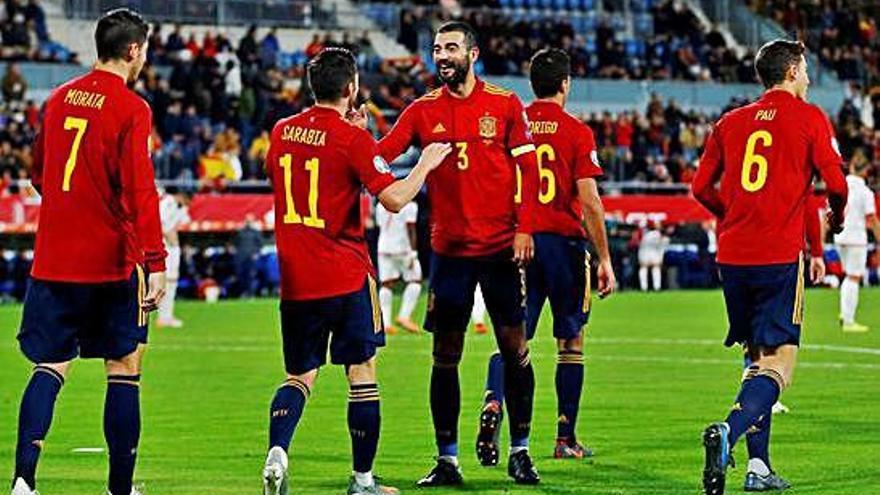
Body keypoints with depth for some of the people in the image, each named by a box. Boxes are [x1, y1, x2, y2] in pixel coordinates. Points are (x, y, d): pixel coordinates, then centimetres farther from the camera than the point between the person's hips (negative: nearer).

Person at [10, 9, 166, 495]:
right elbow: (140, 190, -17)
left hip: (53, 257, 5)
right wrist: (155, 262, -18)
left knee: (49, 369, 4)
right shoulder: (130, 108, -9)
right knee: (124, 369, 7)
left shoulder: (59, 99, 9)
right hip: (112, 261, -5)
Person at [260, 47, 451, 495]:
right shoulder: (352, 139, -12)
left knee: (300, 376, 11)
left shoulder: (282, 132, 6)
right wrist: (425, 165, 1)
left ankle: (276, 453, -14)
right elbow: (394, 199, -17)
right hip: (345, 276, -5)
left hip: (294, 279, 5)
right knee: (362, 371, 6)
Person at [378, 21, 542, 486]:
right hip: (449, 249, 2)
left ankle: (519, 451, 13)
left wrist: (523, 228, -8)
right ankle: (447, 459, 10)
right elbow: (380, 153, -4)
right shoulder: (424, 110, 5)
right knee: (445, 355, 3)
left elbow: (527, 169, 0)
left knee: (514, 347, 2)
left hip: (500, 248, -1)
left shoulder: (505, 104, 0)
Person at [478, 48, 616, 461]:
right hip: (564, 241, -2)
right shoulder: (576, 132, -5)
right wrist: (604, 260, -2)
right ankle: (565, 438, 12)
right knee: (571, 340, 9)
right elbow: (589, 202, -8)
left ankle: (493, 401, -24)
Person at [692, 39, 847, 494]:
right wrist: (835, 219, 16)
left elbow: (702, 188, 13)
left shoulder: (731, 122, 13)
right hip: (780, 255, -5)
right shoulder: (809, 118, 0)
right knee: (777, 364, -7)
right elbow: (836, 184, -5)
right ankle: (728, 431, -33)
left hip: (732, 254, 5)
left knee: (757, 357, 16)